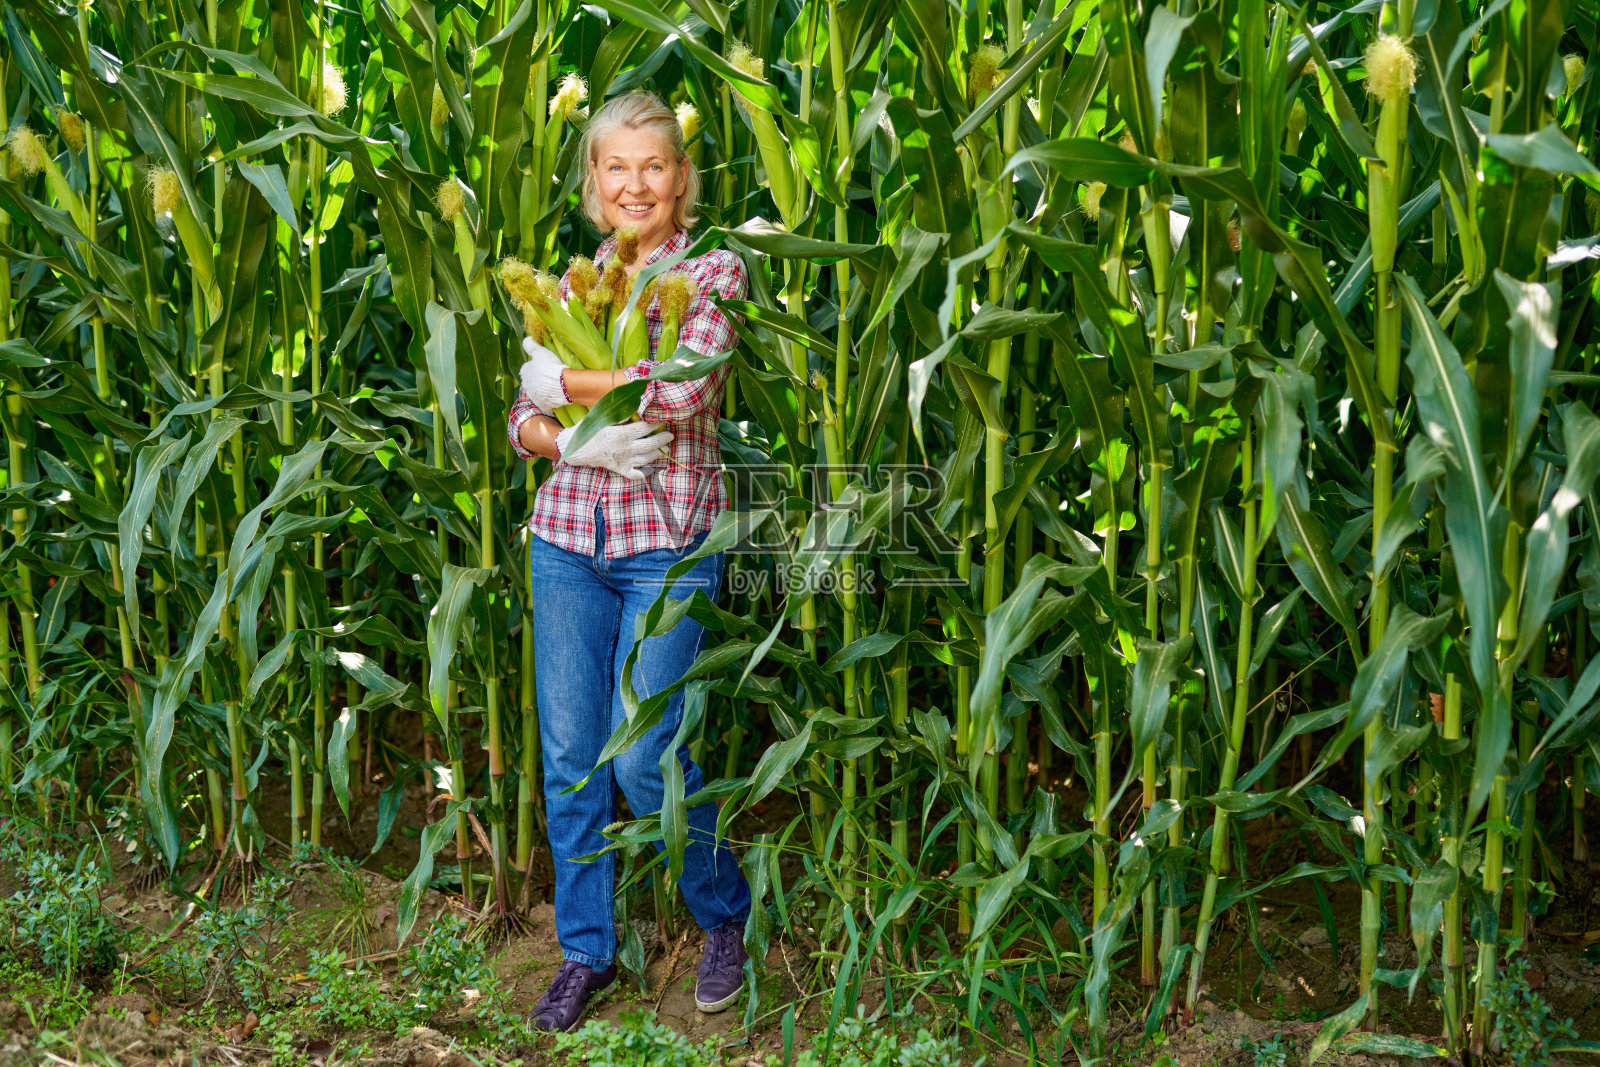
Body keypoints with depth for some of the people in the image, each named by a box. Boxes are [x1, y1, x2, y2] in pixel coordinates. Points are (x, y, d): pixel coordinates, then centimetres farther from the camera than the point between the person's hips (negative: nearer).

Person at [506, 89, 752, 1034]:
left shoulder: (714, 272, -2)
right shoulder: (572, 284, 11)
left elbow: (684, 386, -20)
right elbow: (525, 423, 7)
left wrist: (563, 381, -10)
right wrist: (582, 443, -14)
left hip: (669, 542, -4)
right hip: (569, 535, 5)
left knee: (643, 759, -5)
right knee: (571, 756, 7)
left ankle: (727, 917, 21)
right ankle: (587, 950, 23)